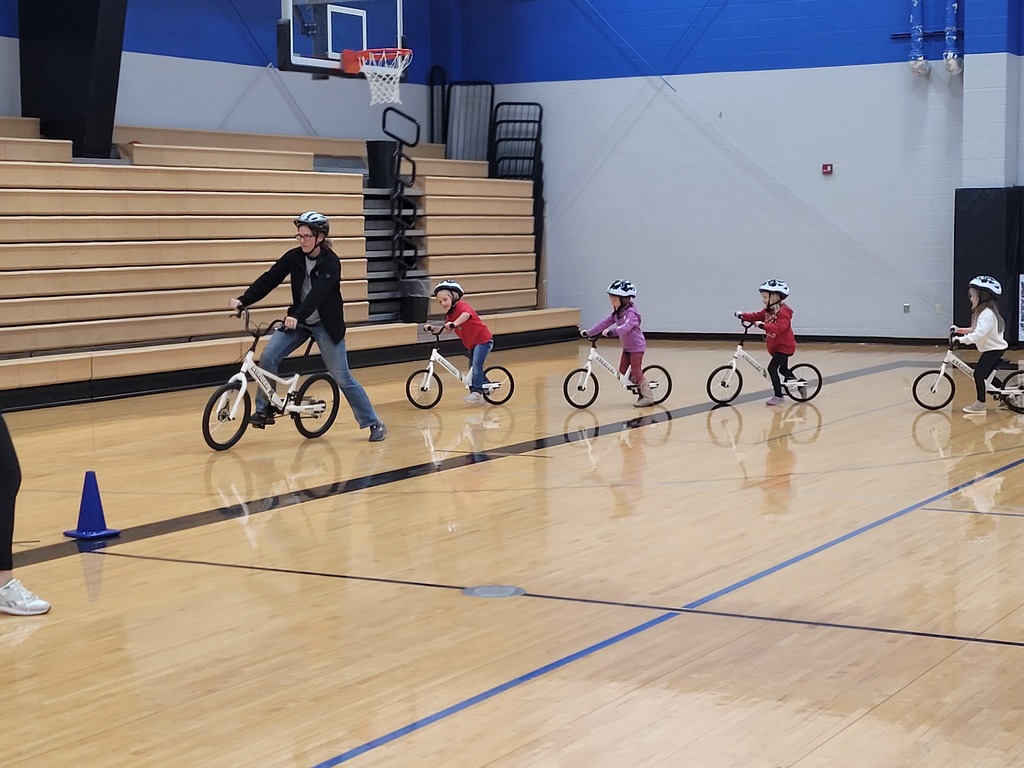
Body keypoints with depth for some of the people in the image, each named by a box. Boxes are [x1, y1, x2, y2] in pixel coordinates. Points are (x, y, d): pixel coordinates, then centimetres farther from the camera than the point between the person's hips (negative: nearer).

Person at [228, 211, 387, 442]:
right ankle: (264, 410, 1)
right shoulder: (294, 257, -6)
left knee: (342, 377, -4)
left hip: (326, 325, -4)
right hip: (299, 321, 4)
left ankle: (374, 423, 7)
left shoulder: (331, 263, -20)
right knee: (268, 358, -14)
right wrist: (243, 300, -24)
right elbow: (269, 279, -12)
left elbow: (317, 294, -33)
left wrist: (296, 315, -47)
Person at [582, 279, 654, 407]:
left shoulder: (631, 313, -22)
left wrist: (612, 331, -48)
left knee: (636, 371, -8)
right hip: (627, 347, 9)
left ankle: (648, 396, 0)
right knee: (622, 371, 7)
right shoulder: (617, 313, 6)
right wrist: (589, 332, -3)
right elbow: (605, 323, 5)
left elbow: (626, 327, -38)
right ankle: (641, 391, 19)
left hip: (637, 346, -9)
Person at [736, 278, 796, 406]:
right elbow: (756, 316, 6)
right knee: (783, 369, 23)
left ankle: (778, 396, -11)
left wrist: (763, 325, -47)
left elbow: (779, 326, -38)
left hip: (784, 346, -10)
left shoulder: (783, 312, -24)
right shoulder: (768, 311, 5)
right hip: (776, 346, 10)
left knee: (772, 368, -17)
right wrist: (743, 315, -8)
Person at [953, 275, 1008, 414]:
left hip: (994, 349, -11)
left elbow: (980, 333, -34)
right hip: (992, 348, 11)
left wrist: (962, 339, -35)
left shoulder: (987, 313, -23)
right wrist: (960, 330, 10)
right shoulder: (983, 311, 12)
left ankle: (980, 404, -8)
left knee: (979, 373, -12)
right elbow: (976, 330, 20)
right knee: (986, 375, 14)